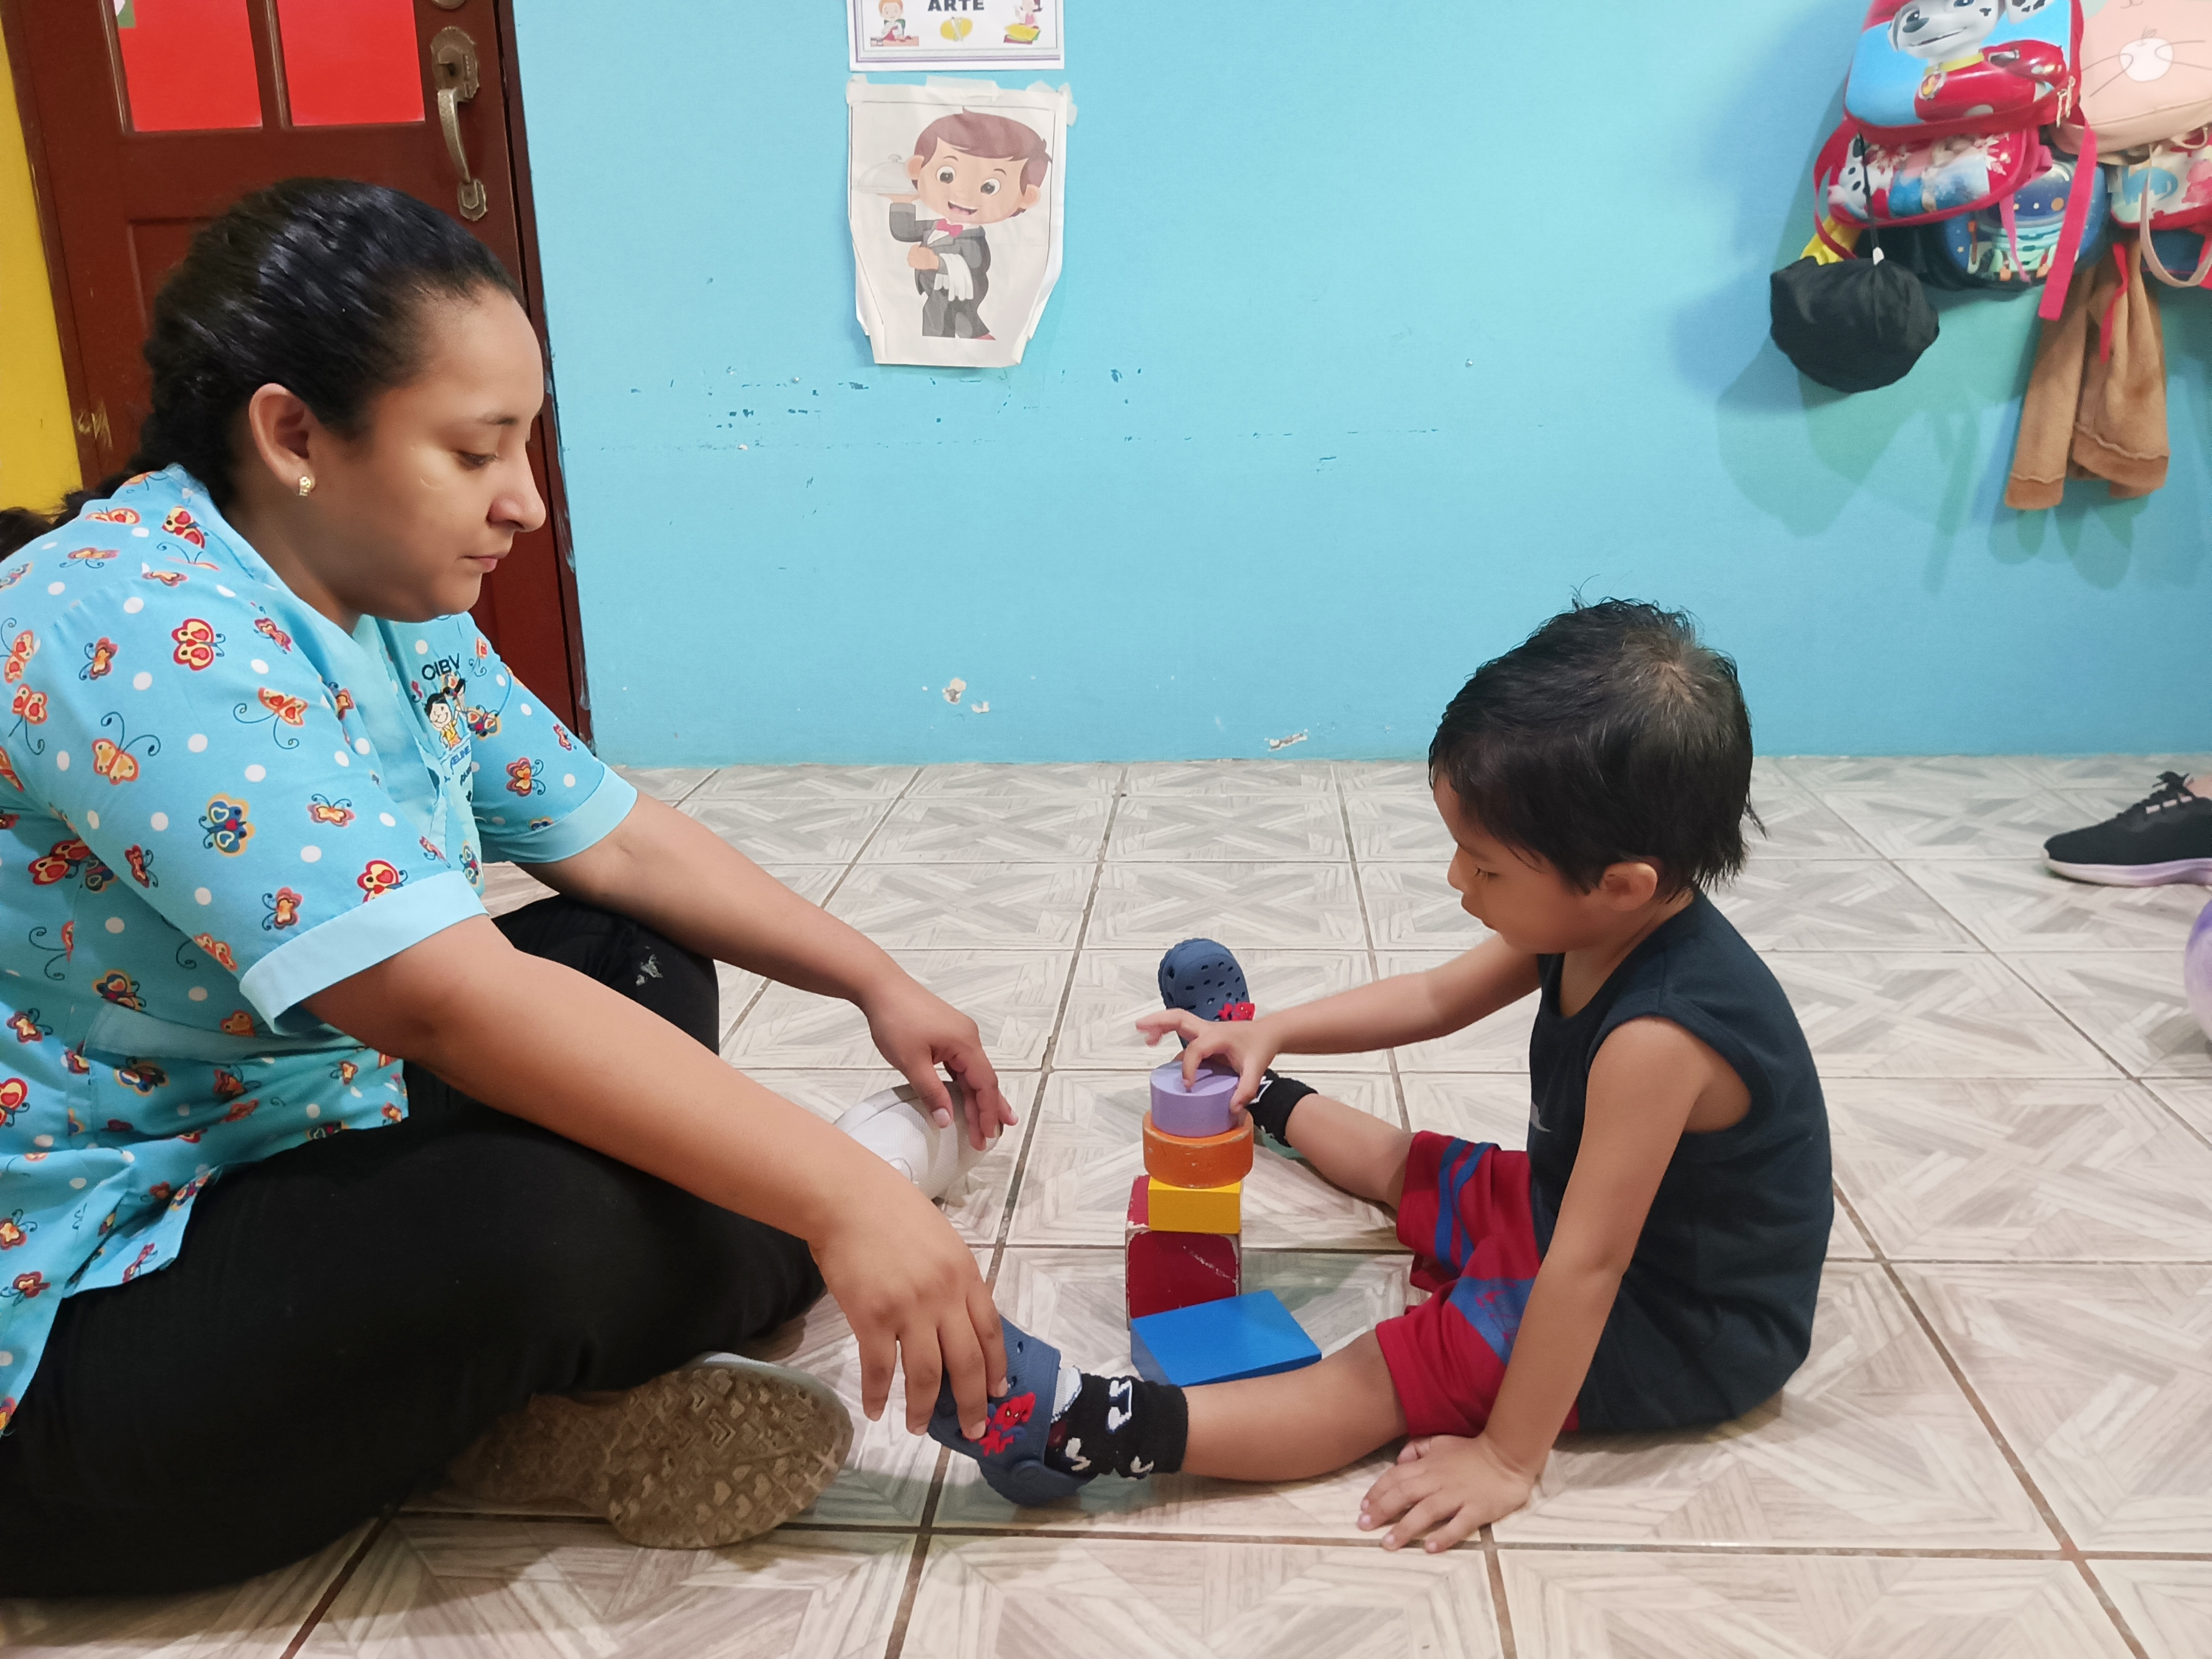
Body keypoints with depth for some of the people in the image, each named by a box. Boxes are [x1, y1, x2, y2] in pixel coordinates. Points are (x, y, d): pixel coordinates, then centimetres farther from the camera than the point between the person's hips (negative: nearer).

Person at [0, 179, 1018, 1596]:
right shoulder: (141, 629, -29)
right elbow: (443, 999, -37)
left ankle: (563, 1399, -10)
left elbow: (617, 841, 7)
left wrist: (875, 981, 3)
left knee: (648, 970, 5)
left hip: (285, 1161, 10)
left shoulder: (396, 617, 1)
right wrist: (837, 1201, -36)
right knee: (541, 1229, -32)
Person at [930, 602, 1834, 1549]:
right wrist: (1273, 1035, -6)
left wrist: (1509, 1457, -28)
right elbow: (1437, 999, 3)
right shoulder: (1606, 923, -10)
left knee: (1382, 1378, -23)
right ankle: (1264, 1097, 53)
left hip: (1680, 1329, -9)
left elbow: (1588, 1266, -35)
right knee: (1400, 1164, 26)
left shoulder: (1657, 1034, -38)